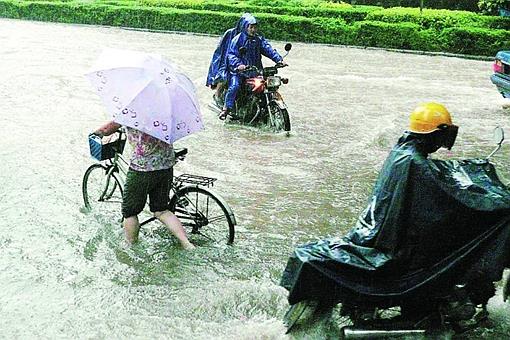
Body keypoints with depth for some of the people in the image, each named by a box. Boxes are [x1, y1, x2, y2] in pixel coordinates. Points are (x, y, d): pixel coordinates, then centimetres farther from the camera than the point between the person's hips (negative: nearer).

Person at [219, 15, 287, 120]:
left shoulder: (259, 39, 11)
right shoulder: (238, 39, -3)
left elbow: (269, 50, 2)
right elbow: (231, 54, -10)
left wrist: (279, 59, -13)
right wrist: (238, 64, -29)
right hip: (239, 70, -5)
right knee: (234, 86, -26)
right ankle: (226, 108, -15)